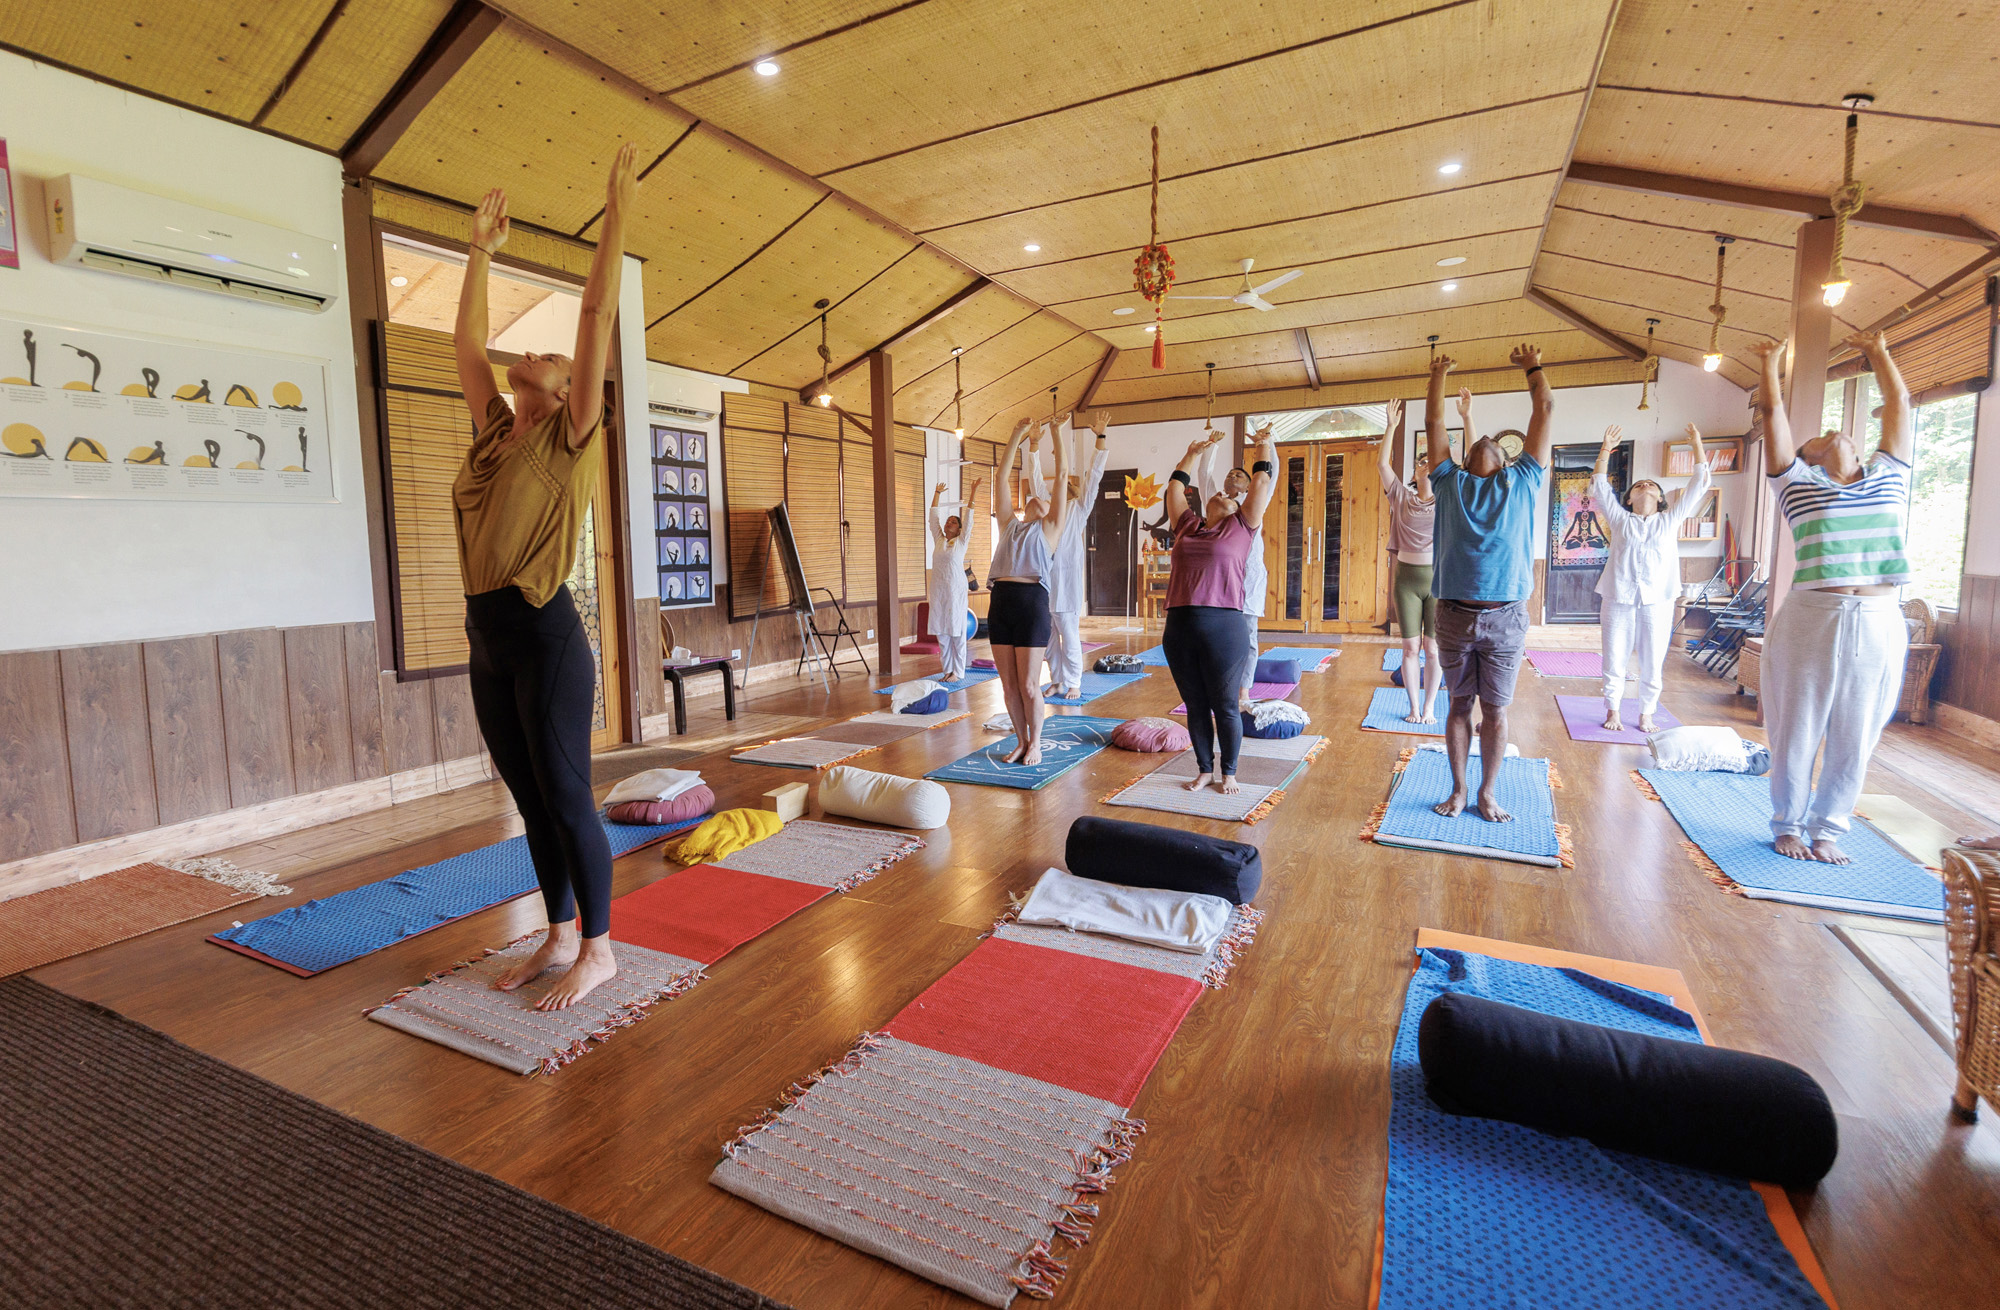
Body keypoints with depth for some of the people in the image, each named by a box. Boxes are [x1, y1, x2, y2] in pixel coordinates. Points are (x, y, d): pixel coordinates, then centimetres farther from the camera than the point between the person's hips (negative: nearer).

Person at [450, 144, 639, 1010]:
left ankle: (597, 950, 14)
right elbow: (466, 340, 25)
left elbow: (597, 316, -6)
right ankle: (559, 937, 27)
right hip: (488, 639, 7)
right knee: (531, 801, 13)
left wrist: (616, 215, -4)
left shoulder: (570, 436, -2)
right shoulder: (496, 433, 15)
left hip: (546, 636, -7)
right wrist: (481, 250, 31)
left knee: (566, 798, 0)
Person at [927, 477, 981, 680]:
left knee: (957, 631, -1)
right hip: (938, 590, 5)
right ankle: (948, 670, 14)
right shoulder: (938, 540, 12)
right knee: (941, 632, 5)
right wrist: (937, 493, 20)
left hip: (955, 590, -4)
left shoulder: (961, 542, 2)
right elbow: (934, 516, 17)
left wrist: (973, 492, -6)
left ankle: (958, 671, 5)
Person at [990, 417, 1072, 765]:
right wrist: (1017, 434, 25)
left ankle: (1035, 743, 15)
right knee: (1009, 685, 7)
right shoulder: (1009, 524, 24)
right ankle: (1021, 741, 22)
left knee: (1028, 684, -2)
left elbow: (1062, 475, 12)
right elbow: (1003, 477, 24)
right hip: (1000, 601, 4)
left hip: (1031, 600, -4)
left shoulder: (1050, 527, 13)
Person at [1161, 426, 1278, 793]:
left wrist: (1265, 444, 23)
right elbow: (1175, 485, 27)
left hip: (1223, 627, -3)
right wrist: (1194, 453, 37)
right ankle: (1204, 769, 25)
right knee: (1195, 706, 11)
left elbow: (1262, 481, 11)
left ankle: (1228, 772, 21)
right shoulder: (1187, 525, 17)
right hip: (1179, 627, 3)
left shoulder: (1241, 527, 9)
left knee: (1225, 707, 5)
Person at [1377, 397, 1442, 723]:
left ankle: (1429, 708, 14)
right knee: (1411, 648, 4)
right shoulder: (1402, 497, 6)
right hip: (1407, 578, 1)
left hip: (1439, 578, -1)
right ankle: (1414, 708, 14)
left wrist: (1467, 417, -10)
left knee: (1433, 648, 3)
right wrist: (1391, 427, -9)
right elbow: (1382, 464, -1)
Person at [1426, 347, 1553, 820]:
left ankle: (1487, 794, 19)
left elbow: (1545, 408, 16)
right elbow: (1433, 422, 16)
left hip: (1505, 618, 0)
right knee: (1460, 705, 9)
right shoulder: (1451, 483, 12)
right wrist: (1439, 374, 24)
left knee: (1495, 710, 6)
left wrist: (1532, 367, 27)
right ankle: (1458, 791, 20)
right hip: (1454, 616, 0)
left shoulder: (1522, 481, 12)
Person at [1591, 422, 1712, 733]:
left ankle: (1646, 714, 21)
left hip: (1657, 603, 1)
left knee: (1652, 666, 6)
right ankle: (1613, 711, 18)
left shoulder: (1670, 520, 12)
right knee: (1614, 663, 4)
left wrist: (1697, 445, 9)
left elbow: (1698, 485, 10)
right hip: (1618, 602, -1)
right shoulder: (1620, 519, 10)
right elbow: (1599, 486, 7)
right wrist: (1605, 449, 1)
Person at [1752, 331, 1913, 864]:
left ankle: (1826, 829, 22)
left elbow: (1900, 403, 24)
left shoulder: (1889, 477, 17)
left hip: (1881, 626, 3)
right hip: (1812, 619, -3)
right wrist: (1770, 361, 18)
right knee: (1797, 734, 4)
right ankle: (1788, 825, 20)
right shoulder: (1798, 482, 7)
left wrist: (1879, 354, 33)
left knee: (1854, 741, 8)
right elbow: (1772, 411, 8)